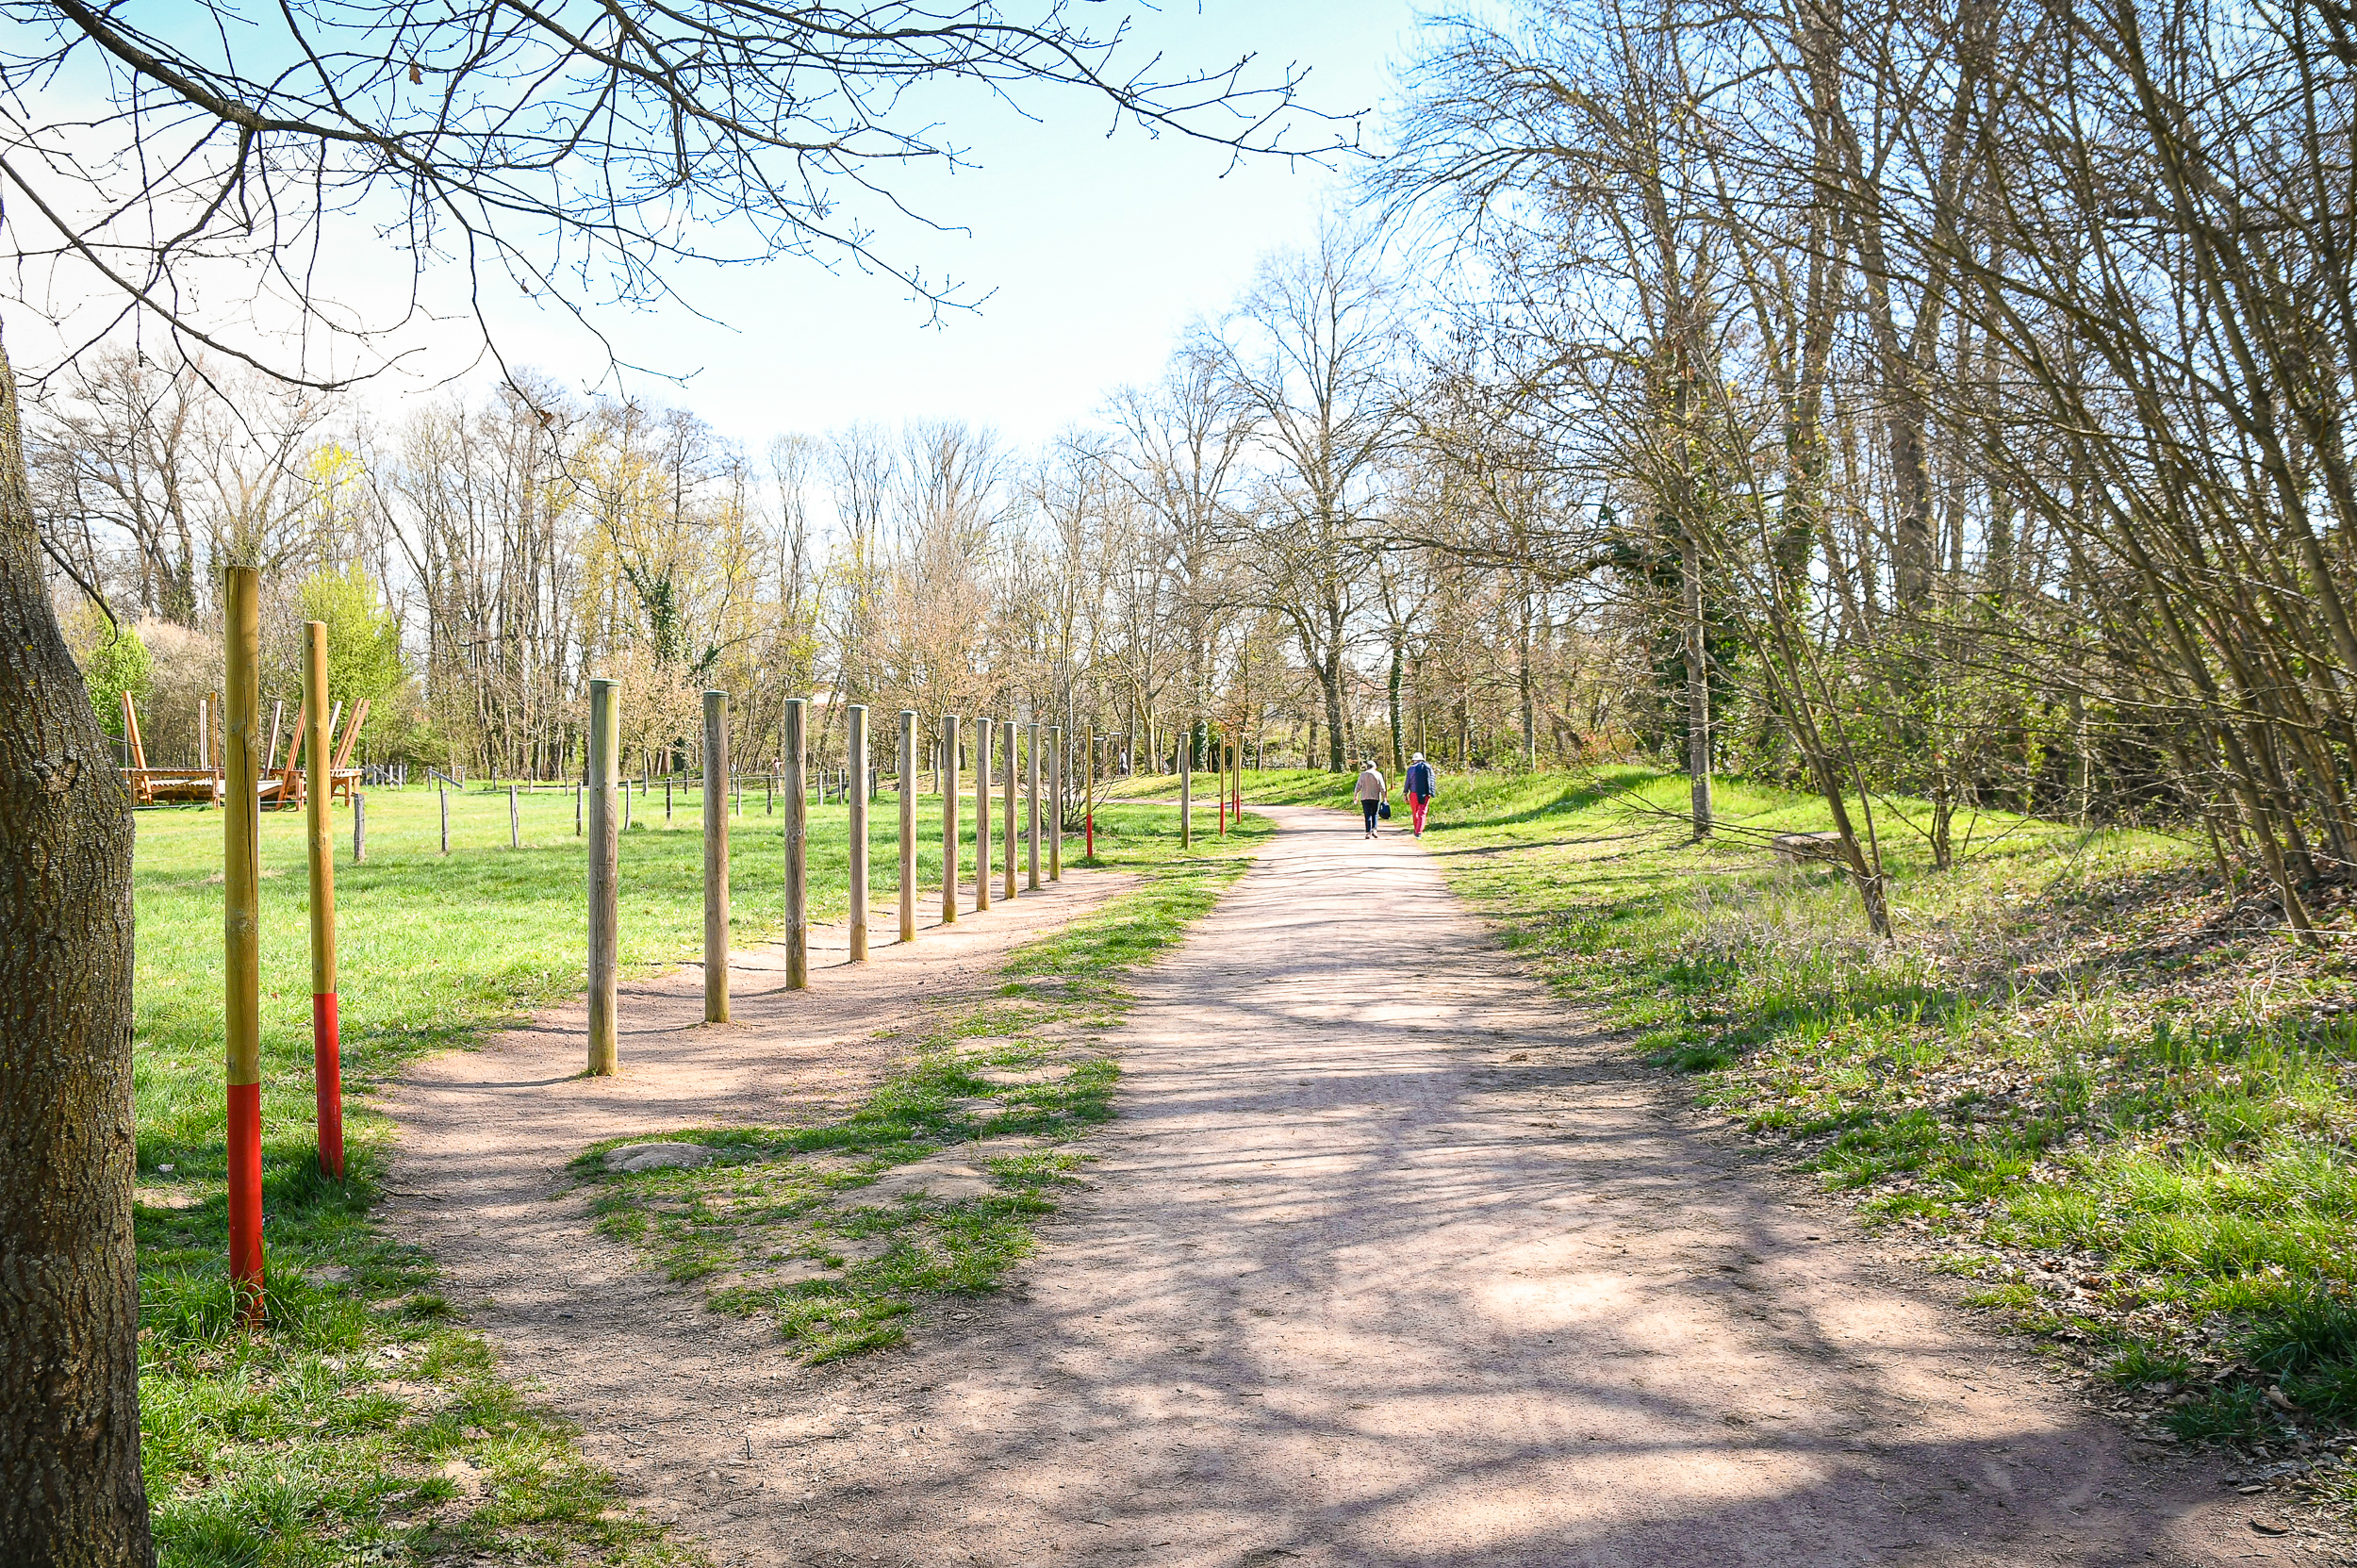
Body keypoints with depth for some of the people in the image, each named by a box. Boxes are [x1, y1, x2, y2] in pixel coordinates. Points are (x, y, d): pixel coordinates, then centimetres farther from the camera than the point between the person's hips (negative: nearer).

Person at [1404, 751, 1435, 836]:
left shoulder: (1411, 768, 3)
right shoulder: (1428, 767, 5)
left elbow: (1407, 782, 3)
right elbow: (1431, 781, 1)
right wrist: (1430, 794, 4)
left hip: (1414, 794, 0)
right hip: (1424, 795, 0)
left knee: (1415, 813, 16)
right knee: (1422, 814, -1)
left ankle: (1417, 831, 26)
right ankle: (1419, 832, -13)